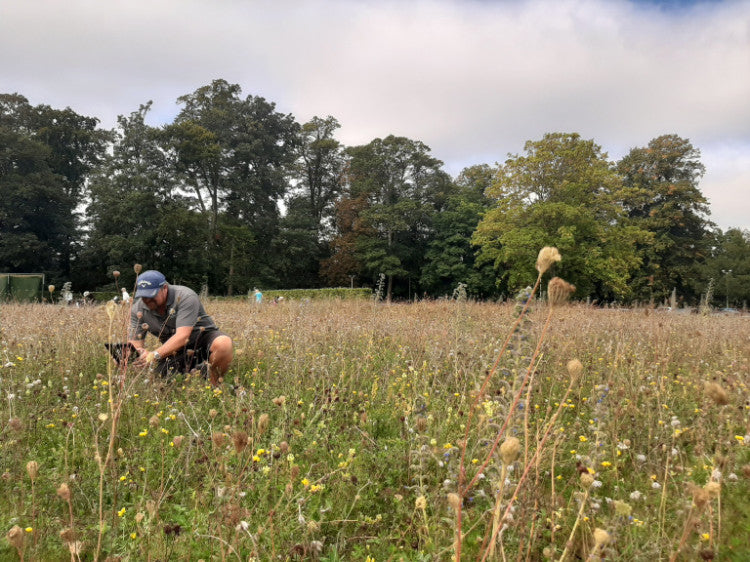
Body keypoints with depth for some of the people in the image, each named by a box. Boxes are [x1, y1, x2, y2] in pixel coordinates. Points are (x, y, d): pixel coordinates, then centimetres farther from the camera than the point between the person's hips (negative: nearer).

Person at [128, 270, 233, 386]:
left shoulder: (185, 297, -25)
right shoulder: (138, 309, -7)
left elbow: (182, 336, -34)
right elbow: (136, 343, -9)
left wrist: (155, 355, -46)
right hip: (174, 351, 5)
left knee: (223, 344, -38)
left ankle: (215, 384, -10)